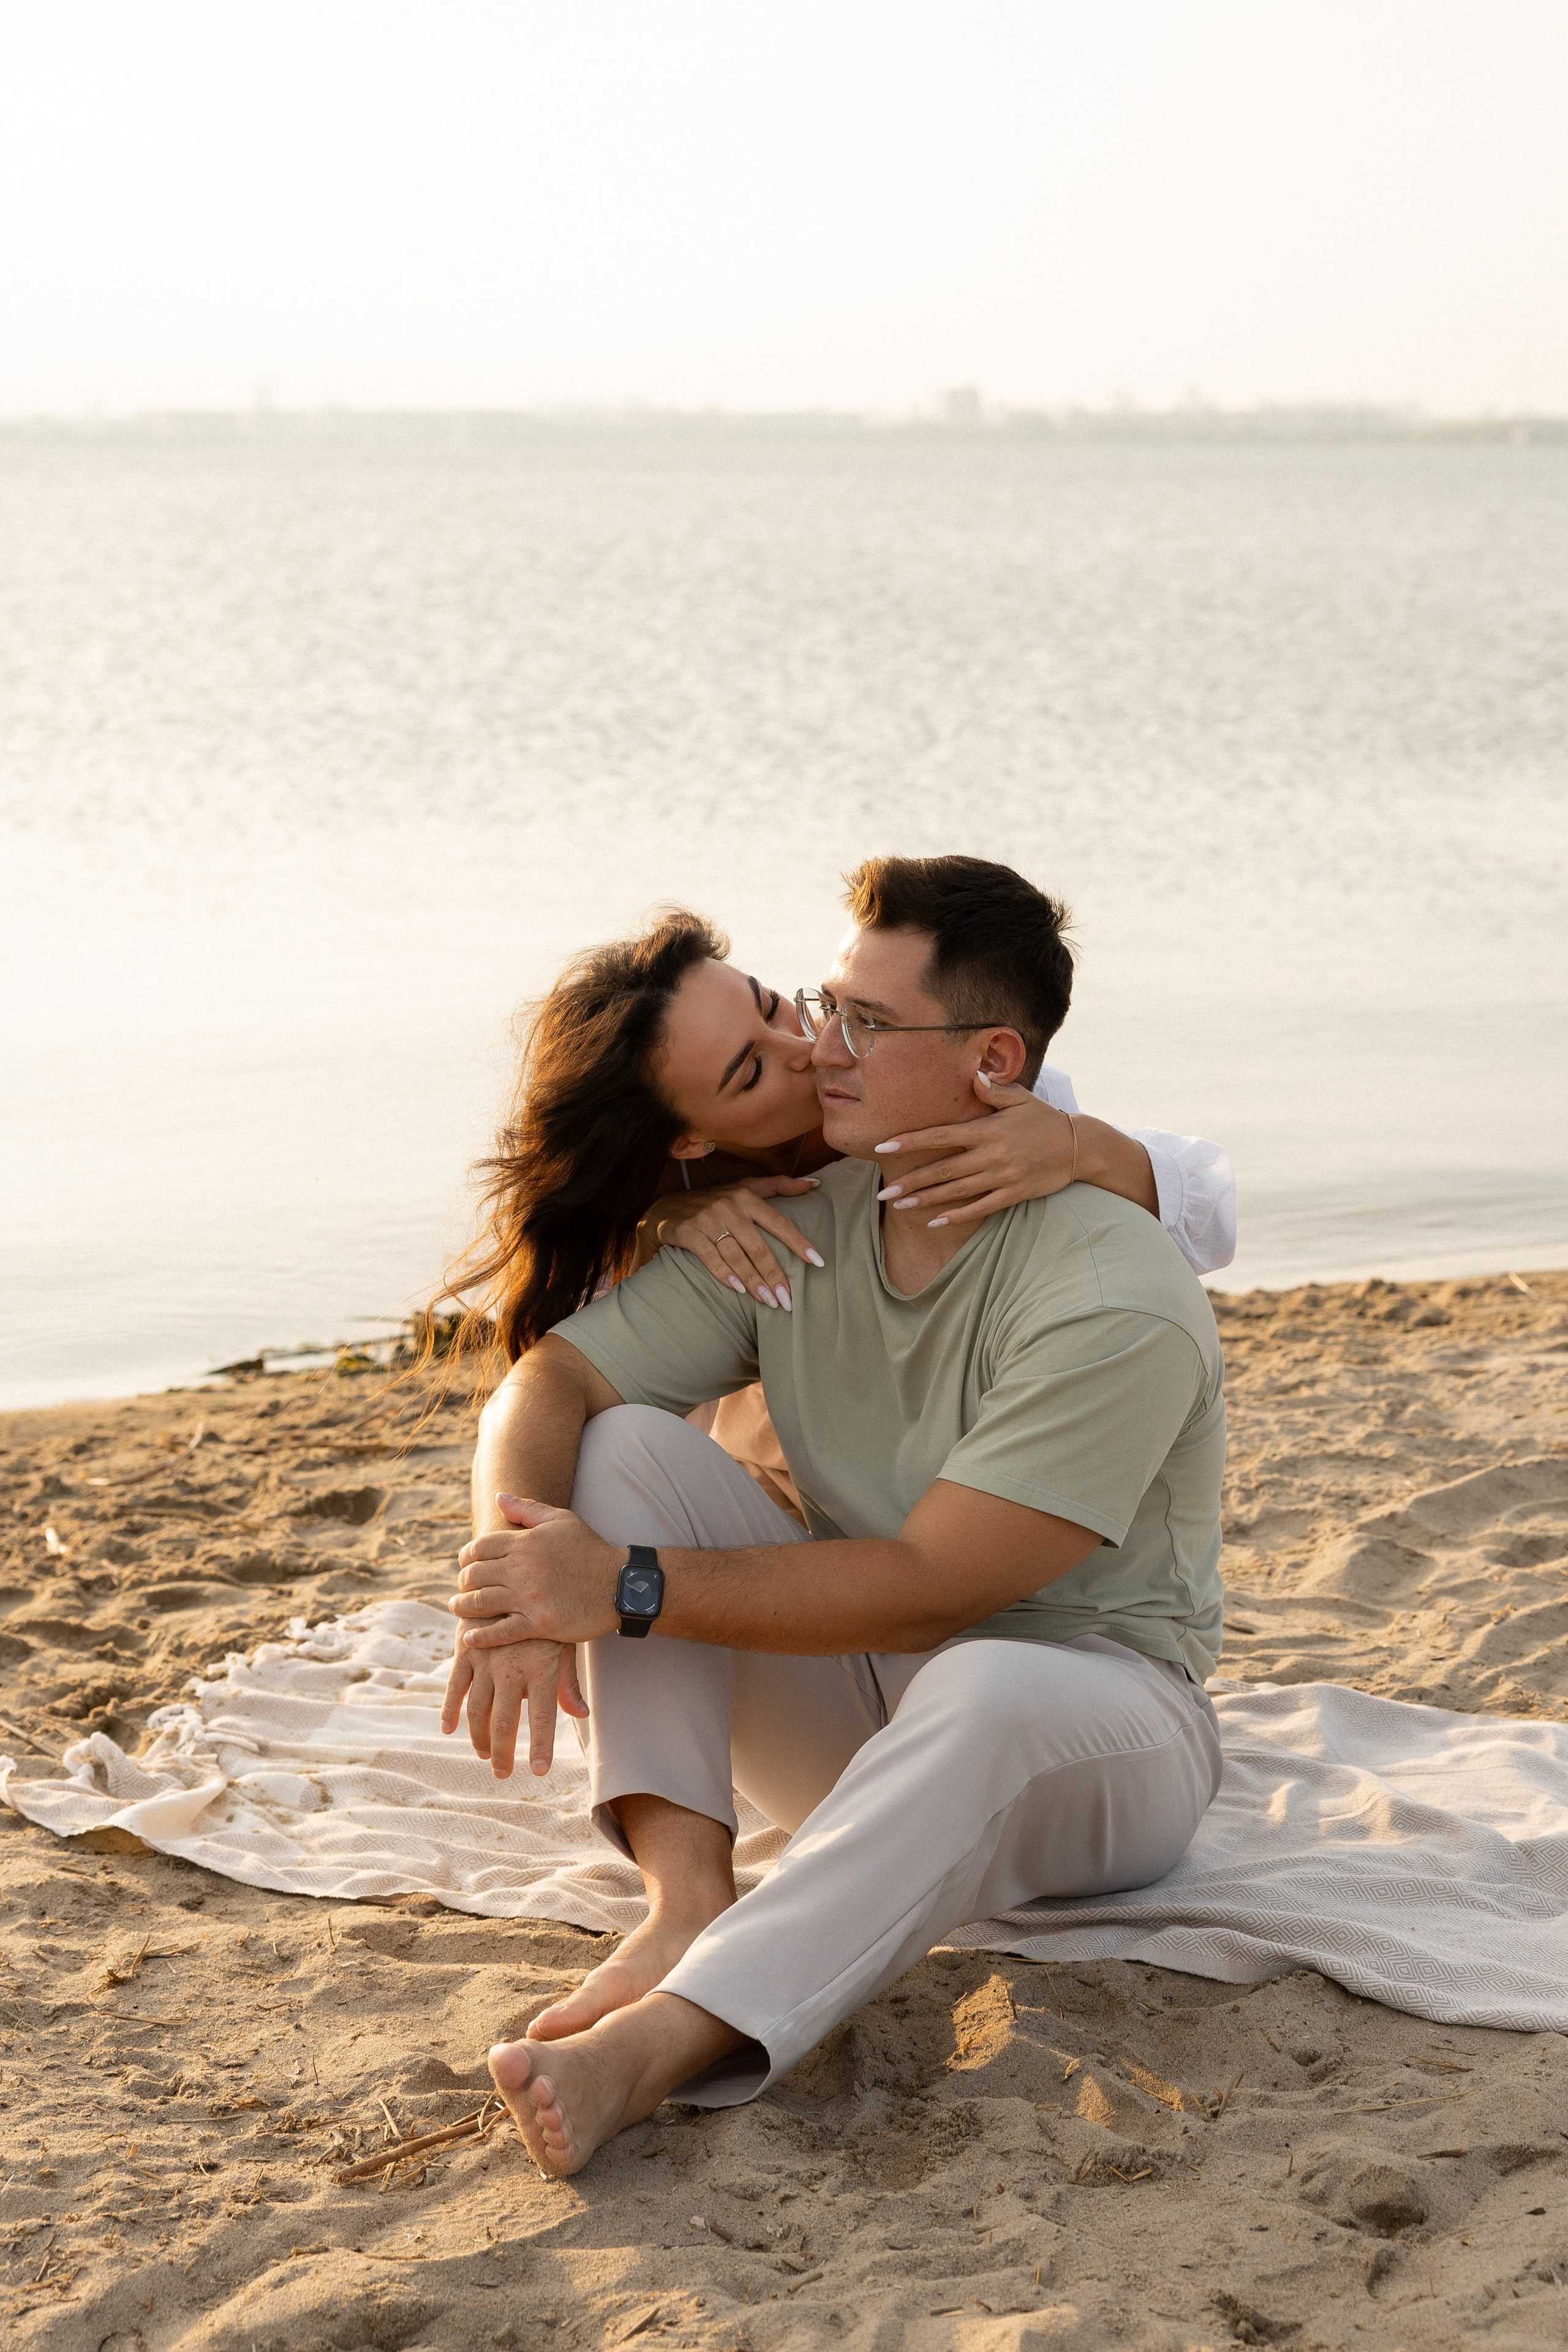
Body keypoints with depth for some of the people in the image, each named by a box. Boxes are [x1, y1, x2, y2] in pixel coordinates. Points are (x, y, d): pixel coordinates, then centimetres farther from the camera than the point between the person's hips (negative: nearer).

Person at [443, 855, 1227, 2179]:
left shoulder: (1117, 1302, -23)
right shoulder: (791, 1227, -4)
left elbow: (924, 1587, -27)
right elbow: (549, 1381, -6)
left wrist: (628, 1589, -30)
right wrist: (515, 1578, -28)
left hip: (1105, 1735, -6)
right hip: (861, 1707, 6)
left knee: (978, 1695, -42)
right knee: (625, 1445, -14)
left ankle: (656, 2042, -51)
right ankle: (689, 1897, -28)